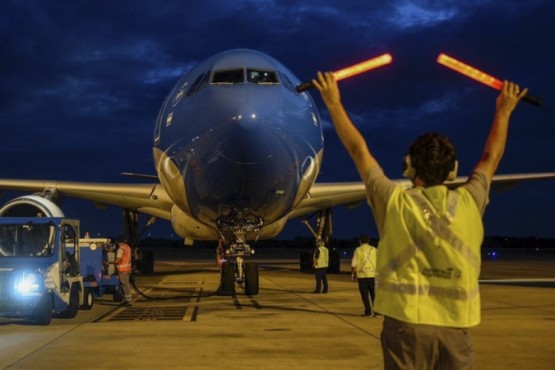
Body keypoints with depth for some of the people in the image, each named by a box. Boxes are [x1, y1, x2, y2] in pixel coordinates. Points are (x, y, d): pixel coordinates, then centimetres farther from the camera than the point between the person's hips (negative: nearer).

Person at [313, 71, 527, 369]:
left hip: (407, 322, -2)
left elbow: (359, 151, 4)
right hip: (455, 326, 2)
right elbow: (491, 158, 18)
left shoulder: (396, 202, -4)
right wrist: (504, 110, 31)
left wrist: (334, 104, 14)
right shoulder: (469, 203, 1)